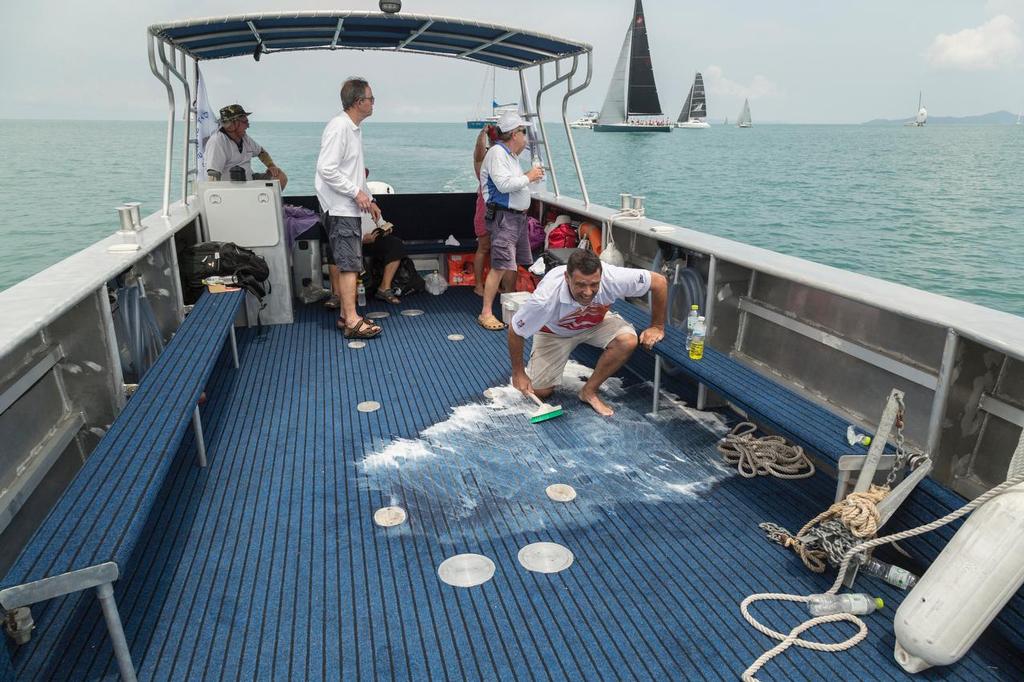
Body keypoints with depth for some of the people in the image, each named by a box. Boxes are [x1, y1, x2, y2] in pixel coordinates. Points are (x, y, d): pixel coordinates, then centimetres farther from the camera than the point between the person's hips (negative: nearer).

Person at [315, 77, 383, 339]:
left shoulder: (354, 128, 16)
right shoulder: (339, 127, -16)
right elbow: (326, 170, -22)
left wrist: (368, 199, 21)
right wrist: (356, 192, -18)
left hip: (350, 208, 10)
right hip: (340, 209, -10)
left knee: (342, 263, 12)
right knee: (350, 264, -10)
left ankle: (345, 315, 19)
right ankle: (352, 321, -7)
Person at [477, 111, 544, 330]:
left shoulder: (511, 155, 18)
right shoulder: (497, 152, -13)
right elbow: (504, 184, -23)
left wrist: (530, 176, 11)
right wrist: (528, 177, -12)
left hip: (518, 216, 10)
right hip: (503, 217, -10)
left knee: (513, 264, 15)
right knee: (500, 266, -14)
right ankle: (486, 313, -10)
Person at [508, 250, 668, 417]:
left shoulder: (613, 278, -38)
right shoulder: (546, 297, -41)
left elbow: (659, 282, -23)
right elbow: (514, 332, -25)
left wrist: (657, 327, -14)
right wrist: (518, 373, -14)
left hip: (596, 322, 2)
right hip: (554, 331, -2)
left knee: (628, 341, -28)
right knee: (539, 391, -8)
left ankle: (589, 391, -6)